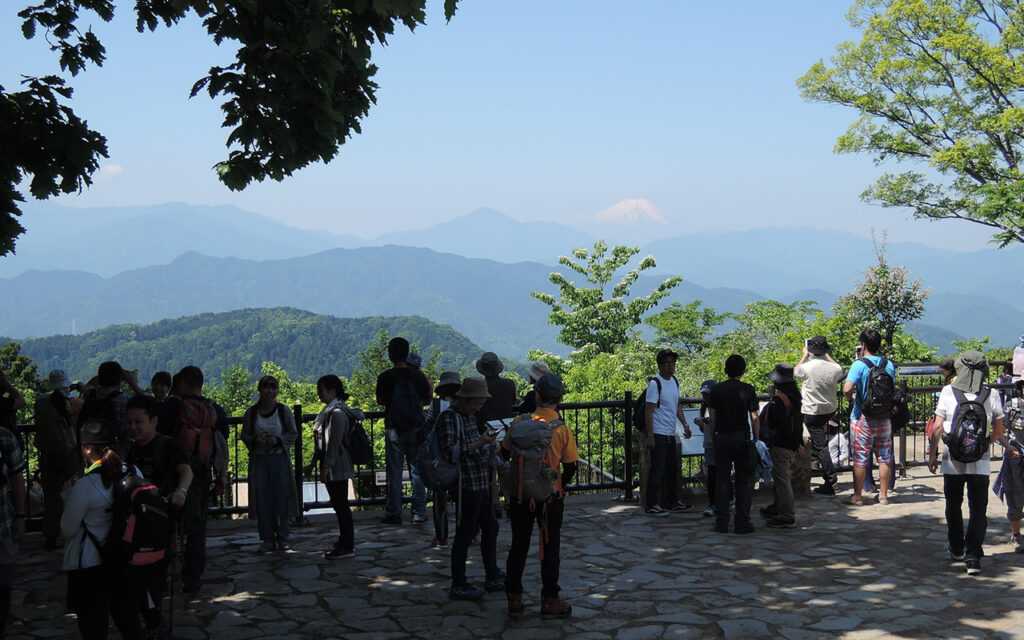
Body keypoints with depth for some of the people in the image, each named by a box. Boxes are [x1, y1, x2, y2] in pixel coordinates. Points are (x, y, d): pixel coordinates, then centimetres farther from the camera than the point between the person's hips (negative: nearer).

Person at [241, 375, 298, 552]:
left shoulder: (283, 411, 0)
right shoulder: (251, 412, 2)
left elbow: (293, 434, 4)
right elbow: (244, 435, 9)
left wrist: (278, 440, -13)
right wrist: (255, 441, -12)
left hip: (279, 459, -1)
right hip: (259, 460, 1)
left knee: (281, 499, 1)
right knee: (262, 500, 2)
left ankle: (282, 539, 12)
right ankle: (267, 539, 11)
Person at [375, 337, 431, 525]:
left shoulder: (385, 377, -8)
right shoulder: (417, 375, -3)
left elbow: (380, 401, 4)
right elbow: (427, 399, 9)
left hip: (393, 428, -1)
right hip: (415, 427, 2)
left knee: (394, 472, 4)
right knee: (417, 471, 7)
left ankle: (393, 513, 6)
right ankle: (419, 513, 9)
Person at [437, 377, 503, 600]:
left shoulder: (470, 416, 15)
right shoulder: (449, 418, -14)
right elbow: (451, 452, -22)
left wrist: (487, 443, 9)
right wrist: (480, 443, -24)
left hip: (481, 483, 9)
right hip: (465, 485, -9)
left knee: (490, 528, 15)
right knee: (465, 534, -3)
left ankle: (493, 578, 27)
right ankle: (458, 586, 7)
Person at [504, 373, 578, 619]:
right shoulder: (563, 430, -10)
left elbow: (505, 452, 2)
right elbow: (570, 468, -6)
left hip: (520, 494, 2)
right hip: (550, 497, -1)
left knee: (519, 545, 13)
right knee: (550, 547, 10)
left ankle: (514, 599, 17)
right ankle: (549, 601, 15)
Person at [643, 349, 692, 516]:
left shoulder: (675, 381, 12)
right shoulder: (655, 383, -14)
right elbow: (649, 411, -16)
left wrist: (685, 425, 9)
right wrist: (650, 436, -19)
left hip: (671, 434, 9)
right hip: (658, 434, -9)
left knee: (672, 469, 15)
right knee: (657, 470, -5)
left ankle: (672, 502, 26)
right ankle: (650, 505, 1)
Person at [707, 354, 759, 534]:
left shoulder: (717, 389, 3)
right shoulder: (748, 390, -4)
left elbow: (712, 418, 4)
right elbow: (754, 418, -5)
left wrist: (713, 438, 12)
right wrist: (757, 439, 3)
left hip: (721, 438, 2)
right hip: (742, 438, -2)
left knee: (722, 479, 6)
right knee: (744, 480, 4)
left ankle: (721, 522, 6)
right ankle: (742, 523, 3)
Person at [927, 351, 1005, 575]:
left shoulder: (948, 392, -6)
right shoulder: (992, 395, -3)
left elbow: (938, 426, -5)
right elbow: (999, 431, 4)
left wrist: (933, 454, 5)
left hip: (952, 461, 0)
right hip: (980, 462, 0)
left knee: (953, 506, 18)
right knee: (978, 509, 3)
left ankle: (956, 549, 32)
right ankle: (973, 557, -6)